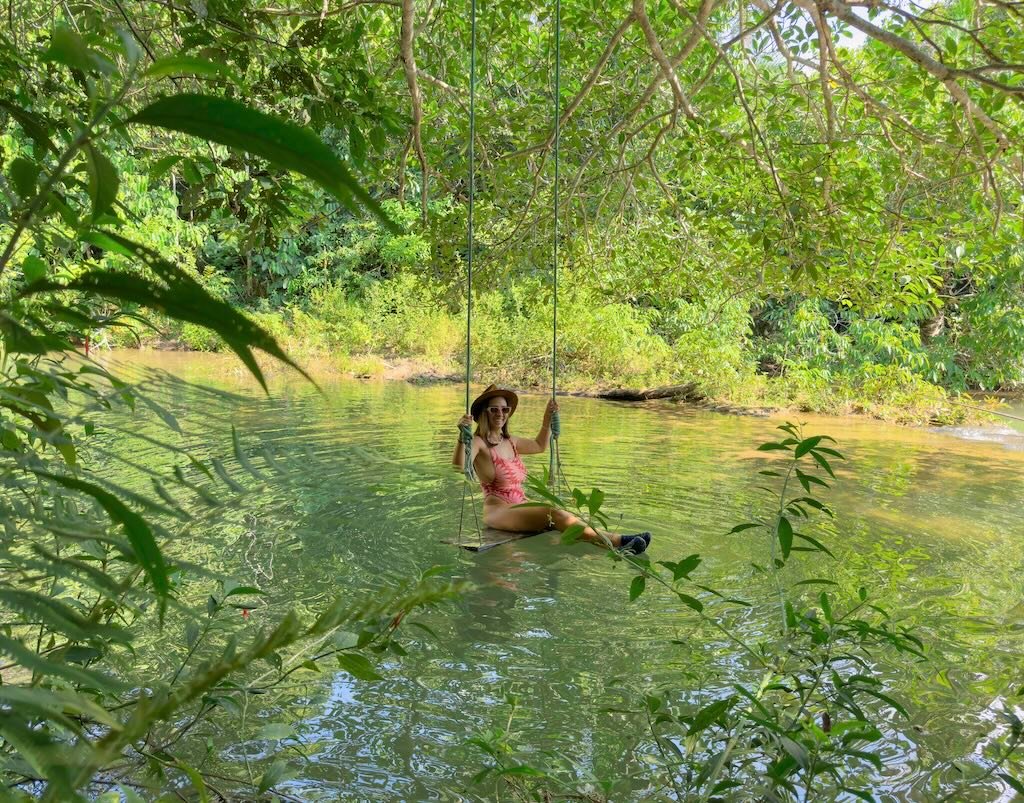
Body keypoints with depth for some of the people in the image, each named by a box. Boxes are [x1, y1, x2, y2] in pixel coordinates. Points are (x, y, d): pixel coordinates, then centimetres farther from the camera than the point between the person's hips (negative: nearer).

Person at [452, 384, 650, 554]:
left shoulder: (510, 442, 18)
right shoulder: (479, 443, -5)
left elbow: (540, 445, 36)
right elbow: (459, 467, -24)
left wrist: (548, 417, 28)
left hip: (520, 508, 8)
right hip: (499, 511, -8)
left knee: (561, 518, -22)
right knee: (553, 514, -30)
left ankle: (614, 541, -41)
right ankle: (616, 542, -41)